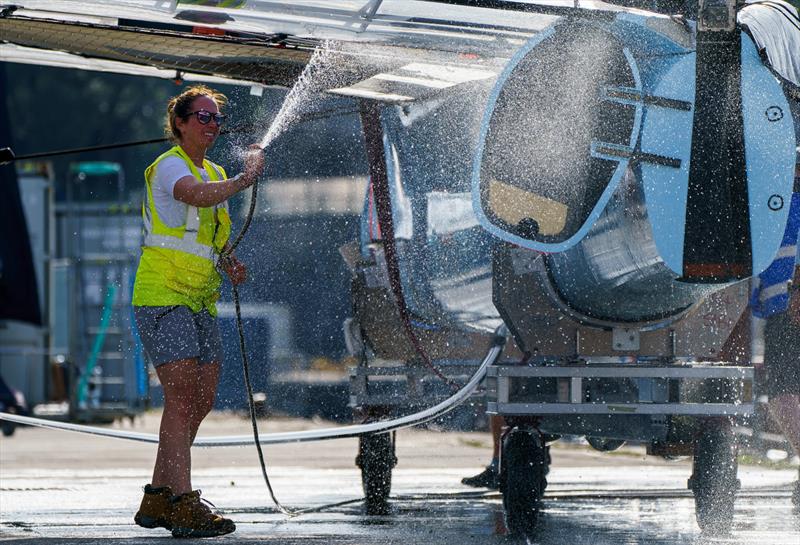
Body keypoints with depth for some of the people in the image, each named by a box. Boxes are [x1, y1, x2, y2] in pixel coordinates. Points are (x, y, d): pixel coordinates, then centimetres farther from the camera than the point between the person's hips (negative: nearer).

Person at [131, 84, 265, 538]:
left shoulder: (215, 172, 20)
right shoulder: (169, 166, -8)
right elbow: (200, 196, -30)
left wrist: (230, 263, 9)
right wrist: (248, 177, -16)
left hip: (200, 303, 9)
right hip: (162, 296, -9)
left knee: (202, 399, 6)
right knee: (183, 394, -17)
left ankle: (158, 500, 15)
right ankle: (184, 506, -23)